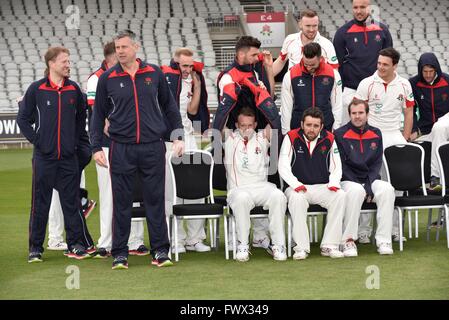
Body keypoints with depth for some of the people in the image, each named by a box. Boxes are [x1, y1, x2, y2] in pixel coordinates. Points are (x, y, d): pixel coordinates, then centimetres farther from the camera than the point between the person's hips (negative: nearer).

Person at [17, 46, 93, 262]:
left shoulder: (74, 89, 5)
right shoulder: (36, 89, -3)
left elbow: (82, 116, 20)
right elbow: (23, 118, 3)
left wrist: (76, 139, 11)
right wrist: (36, 140, -3)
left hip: (68, 156, 2)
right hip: (44, 156, -2)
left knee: (71, 202, 4)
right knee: (40, 204, 2)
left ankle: (75, 244, 12)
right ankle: (35, 248, 10)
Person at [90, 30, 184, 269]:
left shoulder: (154, 73, 6)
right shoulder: (107, 78, 4)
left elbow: (169, 106, 13)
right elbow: (98, 114, 9)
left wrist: (178, 136, 8)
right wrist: (96, 147, 3)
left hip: (153, 147, 0)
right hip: (121, 148, 0)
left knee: (155, 199, 4)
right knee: (121, 202, 3)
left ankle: (160, 251, 11)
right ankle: (119, 253, 11)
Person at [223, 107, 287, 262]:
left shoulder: (262, 138, 17)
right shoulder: (230, 139, 14)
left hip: (262, 187, 2)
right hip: (238, 189, -2)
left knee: (278, 196, -31)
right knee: (242, 198, -38)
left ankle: (278, 244, -24)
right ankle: (242, 245, -27)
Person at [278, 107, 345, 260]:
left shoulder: (329, 139, 6)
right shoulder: (291, 138, -1)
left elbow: (336, 167, 8)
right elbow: (283, 167, -6)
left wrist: (334, 183, -12)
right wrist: (296, 184, -22)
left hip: (322, 187, 2)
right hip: (298, 188, -2)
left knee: (340, 195, -26)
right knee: (296, 198, -36)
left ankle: (330, 246, -23)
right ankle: (301, 247, -30)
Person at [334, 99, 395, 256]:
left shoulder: (376, 134, 12)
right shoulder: (340, 135, 0)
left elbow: (377, 163, 8)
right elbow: (341, 165, -5)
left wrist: (369, 186, -8)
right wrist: (361, 186, -13)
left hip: (371, 180, 4)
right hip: (348, 181, -4)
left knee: (387, 189, -27)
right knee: (355, 191, -37)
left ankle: (384, 240, -27)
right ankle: (348, 240, -31)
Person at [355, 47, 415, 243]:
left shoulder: (404, 85, 8)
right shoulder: (367, 84, -1)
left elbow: (408, 113, 14)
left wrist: (405, 139, 6)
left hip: (394, 135, 3)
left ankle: (394, 228, 1)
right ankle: (363, 229, -5)